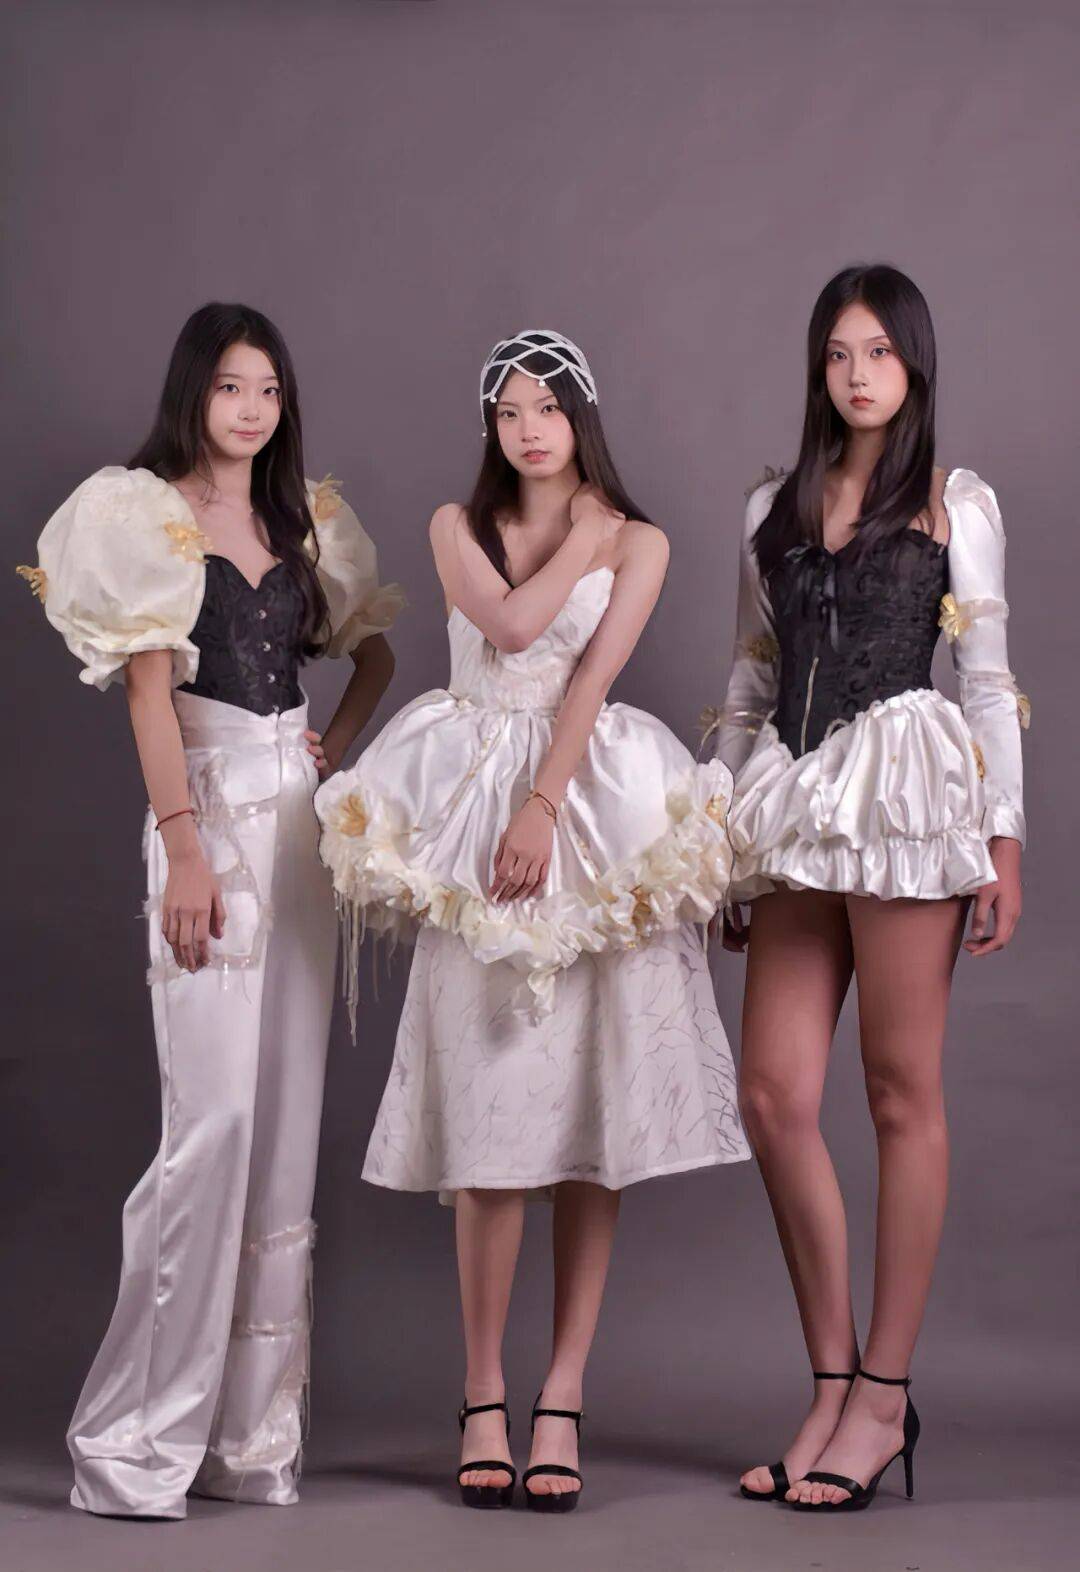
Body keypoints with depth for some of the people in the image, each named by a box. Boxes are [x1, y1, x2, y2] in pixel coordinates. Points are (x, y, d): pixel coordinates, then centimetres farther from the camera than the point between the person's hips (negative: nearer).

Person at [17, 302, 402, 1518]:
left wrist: (338, 743, 8)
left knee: (288, 1122, 5)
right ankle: (134, 1438, -4)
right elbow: (148, 689, -9)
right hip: (209, 812, -6)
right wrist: (185, 854, -16)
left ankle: (251, 1424, 12)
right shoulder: (147, 515, -1)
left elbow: (376, 652, 27)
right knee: (216, 1118, -13)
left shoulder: (304, 519, 15)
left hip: (299, 818, 6)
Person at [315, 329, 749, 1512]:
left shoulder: (636, 541, 8)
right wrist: (580, 536, 3)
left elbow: (592, 675, -5)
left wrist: (543, 810, -15)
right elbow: (510, 627, -6)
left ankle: (561, 1400, 1)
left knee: (591, 1109, -4)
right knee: (490, 1107, -4)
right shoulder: (459, 527, 13)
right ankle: (484, 1400, 2)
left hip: (594, 813, 0)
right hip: (474, 814, 1)